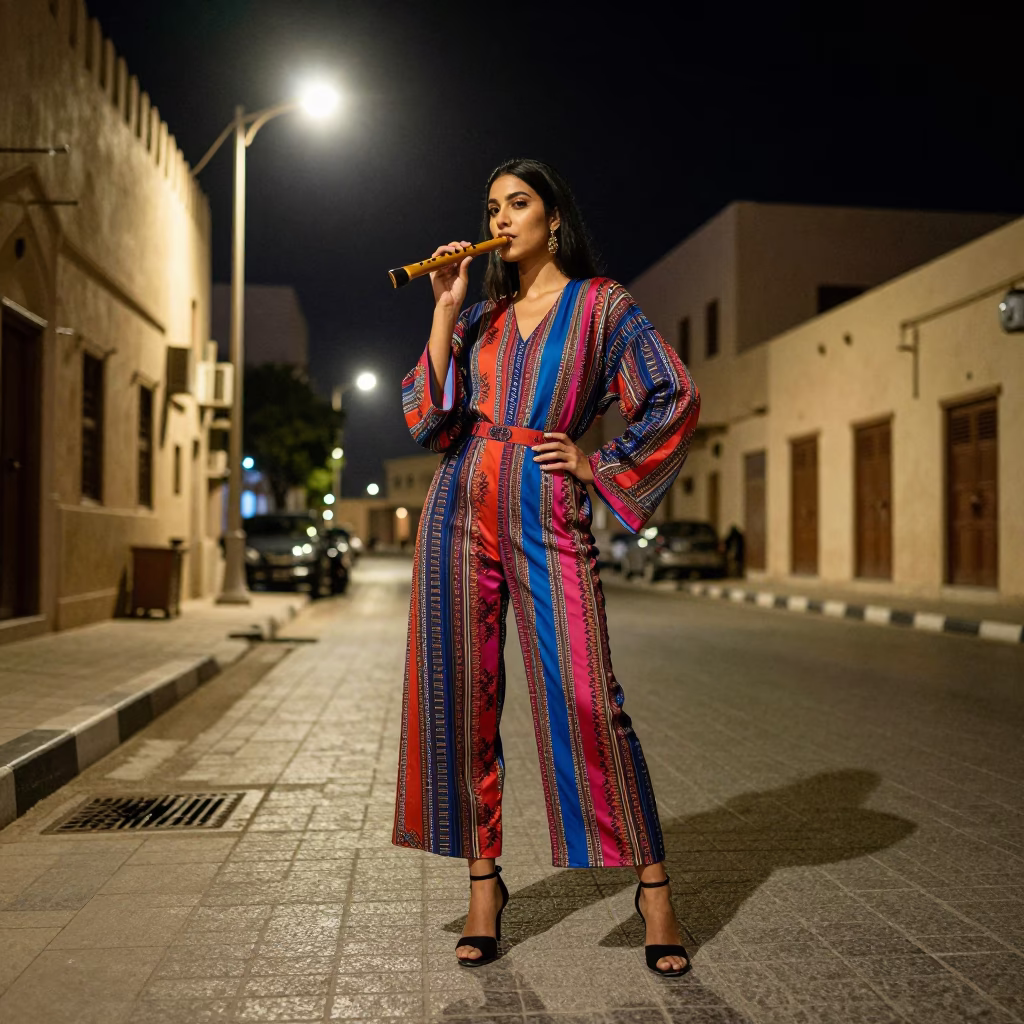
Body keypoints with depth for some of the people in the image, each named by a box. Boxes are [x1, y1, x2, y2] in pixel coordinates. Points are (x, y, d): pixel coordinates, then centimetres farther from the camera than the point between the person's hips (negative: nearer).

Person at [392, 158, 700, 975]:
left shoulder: (602, 304, 7)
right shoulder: (481, 317, 17)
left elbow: (675, 399, 2)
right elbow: (427, 418, 6)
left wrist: (602, 466, 0)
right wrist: (444, 311, 4)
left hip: (548, 516, -4)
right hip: (462, 509, 4)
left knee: (584, 699, -10)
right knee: (462, 698, 3)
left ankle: (653, 886, 3)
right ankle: (484, 883, 15)